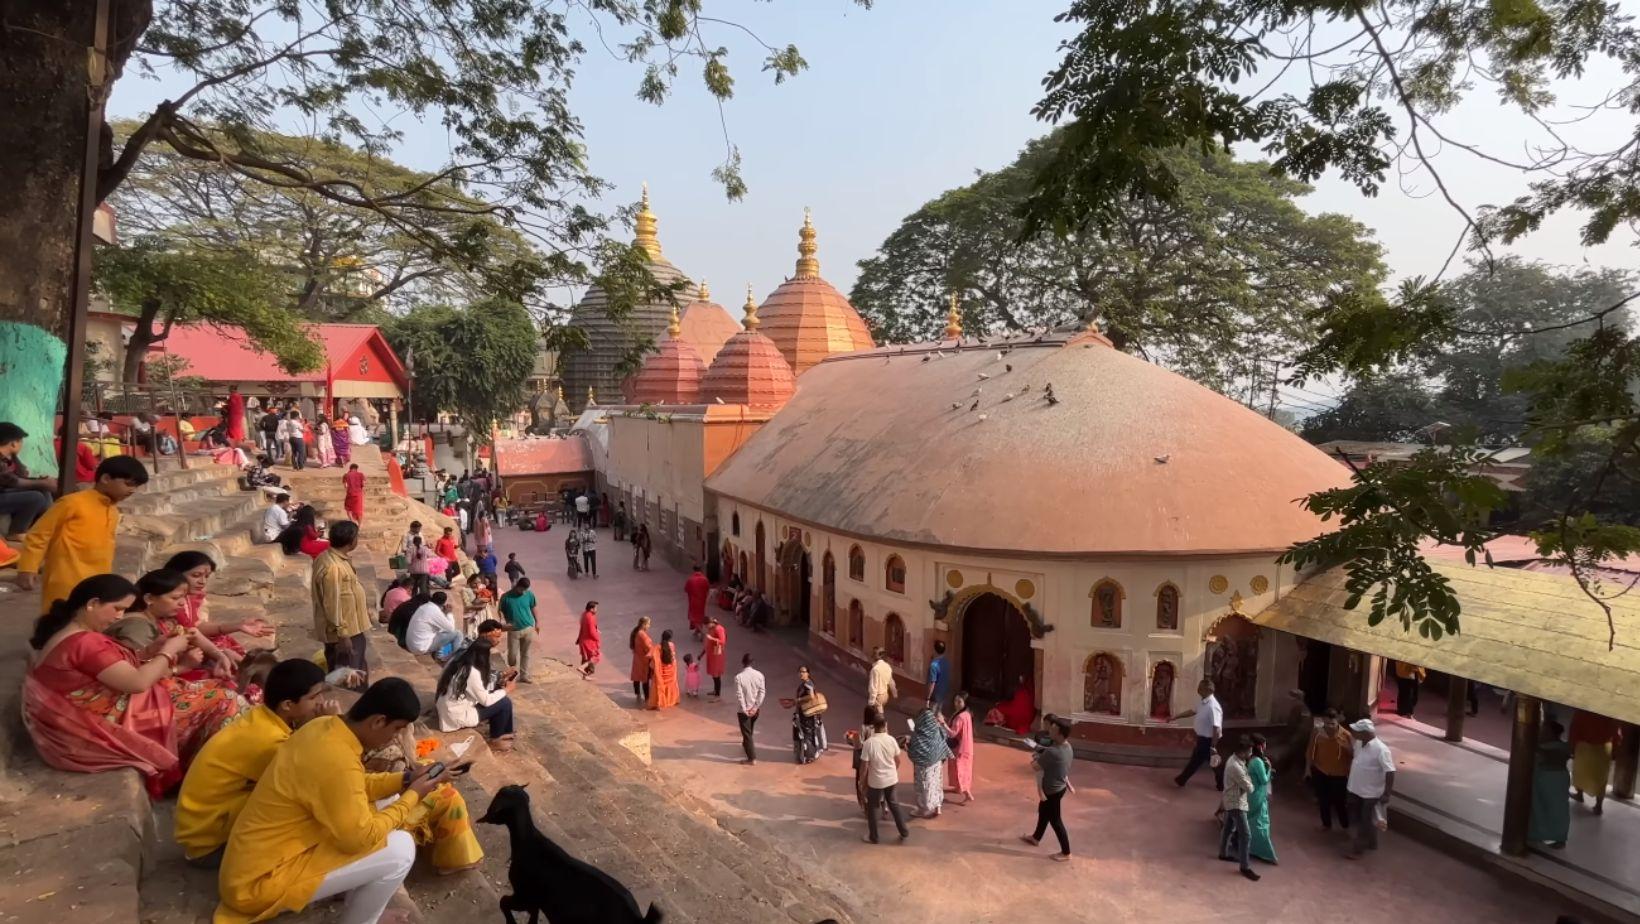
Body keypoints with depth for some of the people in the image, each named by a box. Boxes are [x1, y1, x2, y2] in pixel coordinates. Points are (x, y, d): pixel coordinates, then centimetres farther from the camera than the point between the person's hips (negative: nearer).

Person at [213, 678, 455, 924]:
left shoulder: (325, 727, -2)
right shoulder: (337, 761, -30)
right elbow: (361, 838, -21)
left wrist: (404, 780, 4)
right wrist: (411, 797, -10)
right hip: (261, 881, -9)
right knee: (399, 849, -15)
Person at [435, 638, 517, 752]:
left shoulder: (458, 659, -2)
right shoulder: (472, 672, -28)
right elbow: (486, 701, -17)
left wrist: (500, 677, 6)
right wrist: (506, 690, -5)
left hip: (449, 709, 9)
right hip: (458, 716, -9)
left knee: (499, 697, 12)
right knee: (505, 703, -7)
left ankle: (504, 732, 25)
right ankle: (495, 741, 13)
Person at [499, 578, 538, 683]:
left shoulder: (530, 594, -7)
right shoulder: (506, 597, -13)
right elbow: (502, 611, -2)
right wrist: (505, 622, -18)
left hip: (528, 628, 1)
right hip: (513, 630, -1)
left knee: (525, 653, 10)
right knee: (512, 654, 3)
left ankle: (524, 676, 22)